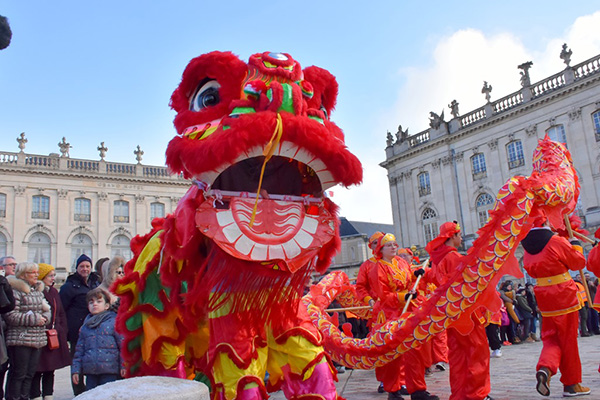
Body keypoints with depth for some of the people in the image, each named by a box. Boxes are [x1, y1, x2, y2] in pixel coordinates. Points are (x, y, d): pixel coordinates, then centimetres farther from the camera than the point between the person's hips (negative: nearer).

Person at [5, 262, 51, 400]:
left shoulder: (38, 290, 16)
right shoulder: (15, 291, -10)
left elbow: (46, 310, 21)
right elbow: (11, 315, -17)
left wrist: (44, 318, -2)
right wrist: (34, 319, -17)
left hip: (37, 339, 8)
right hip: (20, 339, -8)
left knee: (30, 374, 12)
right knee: (18, 374, -2)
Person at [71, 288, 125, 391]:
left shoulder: (114, 322, 0)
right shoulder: (85, 326, 15)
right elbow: (79, 350, 18)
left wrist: (123, 366, -9)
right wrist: (75, 370, 12)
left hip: (110, 372, -5)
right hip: (90, 372, 5)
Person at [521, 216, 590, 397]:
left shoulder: (528, 248, 3)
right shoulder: (557, 242, -13)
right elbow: (579, 263, 0)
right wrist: (575, 244, 15)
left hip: (544, 299, 4)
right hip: (564, 296, -4)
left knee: (551, 338, 14)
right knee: (568, 340, 7)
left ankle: (545, 367, -13)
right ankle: (571, 385, 17)